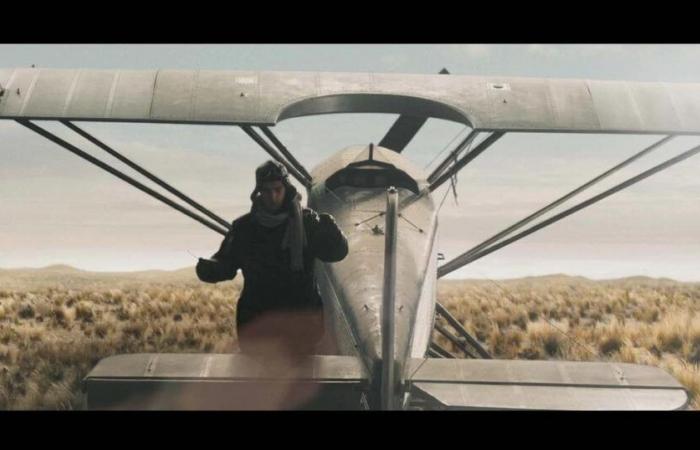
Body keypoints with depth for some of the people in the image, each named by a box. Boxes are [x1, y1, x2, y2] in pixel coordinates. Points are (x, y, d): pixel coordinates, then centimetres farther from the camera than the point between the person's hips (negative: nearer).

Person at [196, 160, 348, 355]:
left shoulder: (307, 222, -5)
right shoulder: (244, 227, 0)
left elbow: (337, 252, -7)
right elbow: (226, 262, 7)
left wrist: (330, 232, -29)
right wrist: (208, 269, -15)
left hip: (300, 319, -1)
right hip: (256, 321, 1)